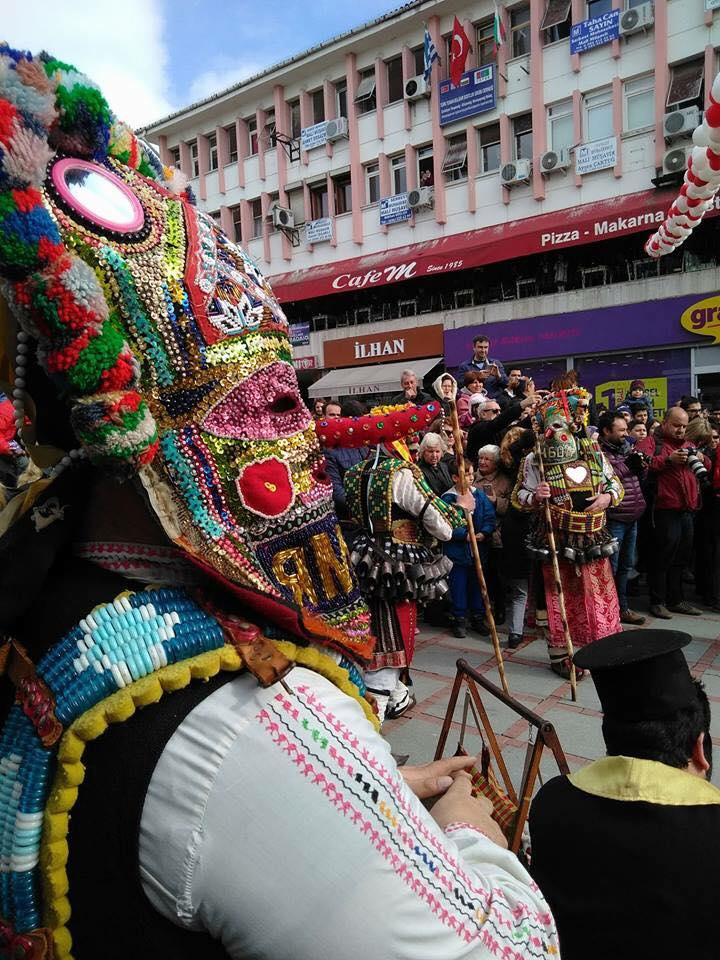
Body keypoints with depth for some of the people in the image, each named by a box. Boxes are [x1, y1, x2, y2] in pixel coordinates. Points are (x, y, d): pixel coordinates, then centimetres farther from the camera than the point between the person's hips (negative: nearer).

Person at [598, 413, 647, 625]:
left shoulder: (627, 449, 13)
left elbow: (641, 475, 22)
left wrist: (640, 464, 1)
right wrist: (626, 466, -22)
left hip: (632, 517, 9)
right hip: (614, 519, -9)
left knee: (625, 566, 18)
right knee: (610, 568, 0)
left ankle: (622, 608, 31)